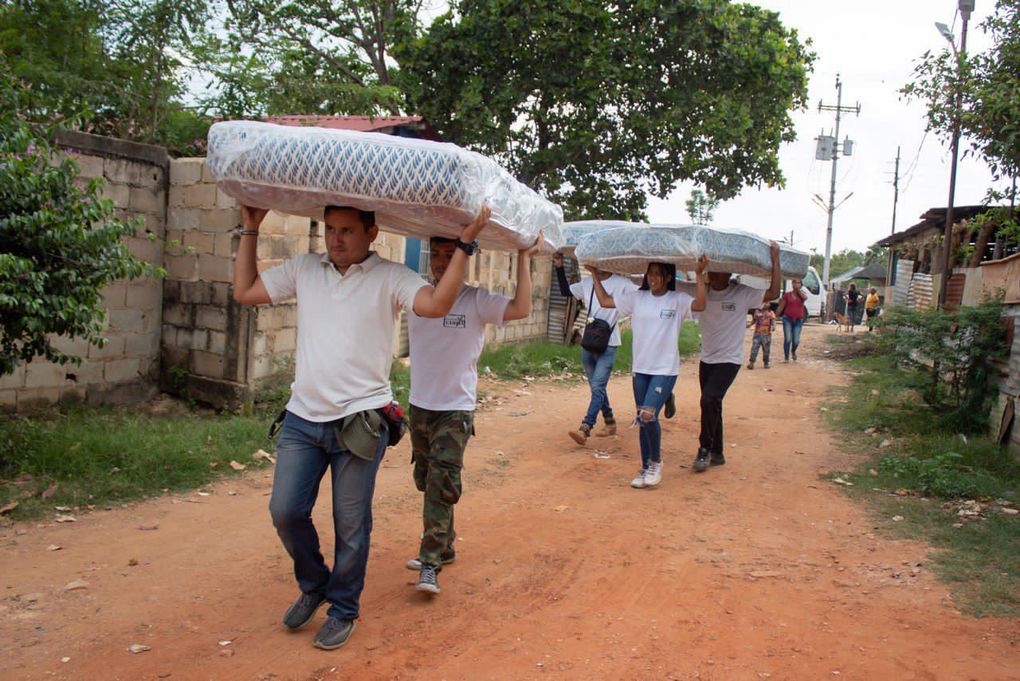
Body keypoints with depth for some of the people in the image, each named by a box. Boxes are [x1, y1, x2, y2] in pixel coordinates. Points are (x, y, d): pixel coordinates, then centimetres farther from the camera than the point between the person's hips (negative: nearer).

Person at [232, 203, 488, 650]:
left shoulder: (390, 278, -4)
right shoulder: (304, 269, 10)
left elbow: (437, 304, -20)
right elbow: (244, 292, 17)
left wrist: (465, 244, -20)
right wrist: (250, 231, 17)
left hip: (360, 420, -4)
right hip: (302, 417, 4)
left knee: (351, 525, 5)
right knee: (285, 511, 2)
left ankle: (343, 610, 26)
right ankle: (314, 585, 31)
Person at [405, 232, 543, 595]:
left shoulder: (476, 300, -9)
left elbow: (521, 308, -23)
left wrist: (524, 258, -18)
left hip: (456, 409, -5)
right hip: (419, 405, 5)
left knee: (442, 484, -12)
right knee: (426, 481, 15)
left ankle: (430, 562, -5)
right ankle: (443, 547, 32)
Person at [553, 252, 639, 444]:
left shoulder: (621, 283, -5)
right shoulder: (586, 284, 11)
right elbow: (565, 291, 22)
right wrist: (559, 268, 14)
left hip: (608, 345, -6)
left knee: (597, 387, -14)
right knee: (596, 387, 15)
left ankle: (585, 429, -20)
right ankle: (610, 423, 30)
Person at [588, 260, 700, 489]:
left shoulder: (678, 300, -3)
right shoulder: (637, 298, 7)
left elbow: (701, 304, -22)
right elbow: (605, 301, 11)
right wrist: (595, 274, 8)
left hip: (666, 369, -4)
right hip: (640, 369, 4)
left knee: (649, 415, -18)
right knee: (642, 419, 9)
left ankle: (656, 461, 6)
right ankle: (646, 468, 22)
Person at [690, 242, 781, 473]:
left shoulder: (742, 294, -9)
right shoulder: (703, 292, -1)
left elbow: (773, 292, -13)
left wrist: (775, 259, -16)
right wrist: (699, 274, -31)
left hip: (729, 359, -5)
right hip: (707, 359, 5)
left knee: (709, 400, -21)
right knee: (711, 405, 12)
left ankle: (705, 450, -8)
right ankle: (716, 454, 26)